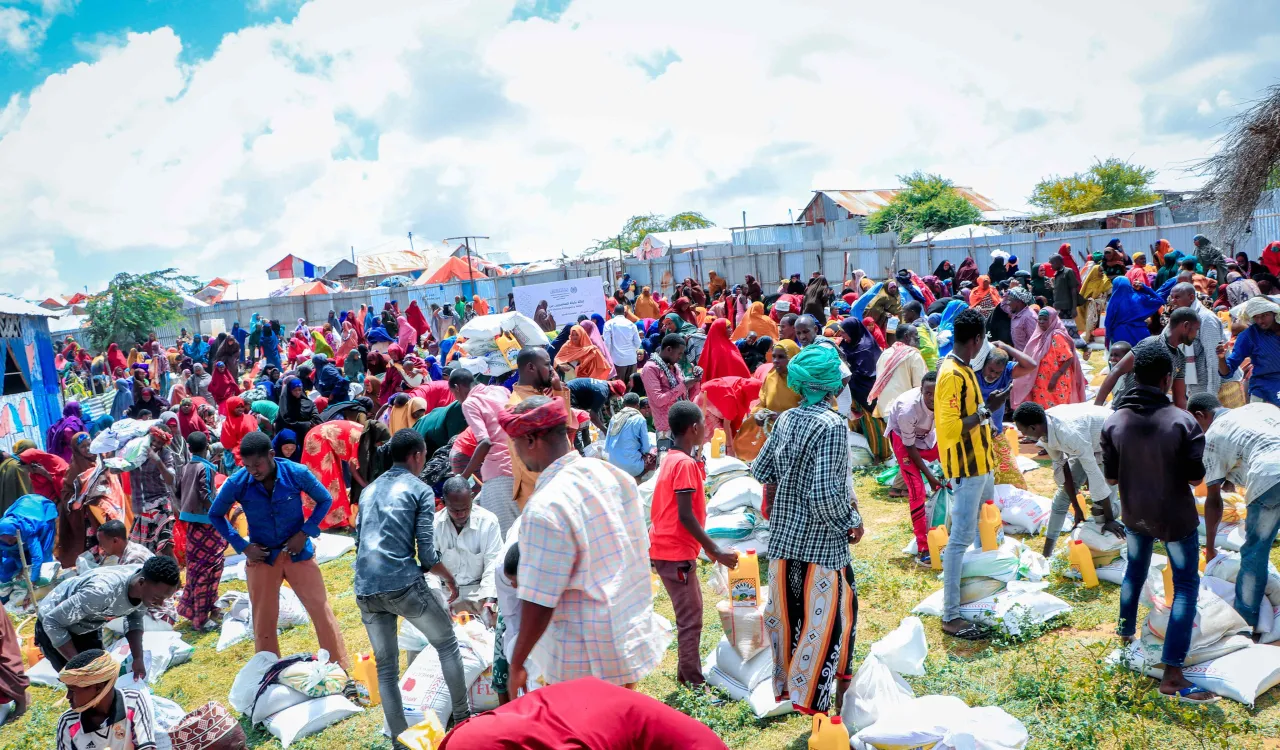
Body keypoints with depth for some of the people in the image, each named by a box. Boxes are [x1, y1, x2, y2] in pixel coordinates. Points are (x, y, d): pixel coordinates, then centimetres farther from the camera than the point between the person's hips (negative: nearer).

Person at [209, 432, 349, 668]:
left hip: (298, 553, -1)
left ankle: (343, 670, 17)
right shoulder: (236, 483, -13)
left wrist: (305, 533, -11)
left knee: (322, 612, 3)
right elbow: (215, 515, 4)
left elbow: (325, 500, -1)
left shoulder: (297, 473, -16)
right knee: (263, 623, 11)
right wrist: (242, 546, -6)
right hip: (261, 557, 1)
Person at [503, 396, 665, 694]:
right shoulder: (614, 474, -3)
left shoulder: (546, 507, -25)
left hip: (590, 660, -7)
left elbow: (539, 602, -22)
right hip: (637, 637, 7)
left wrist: (516, 664, -9)